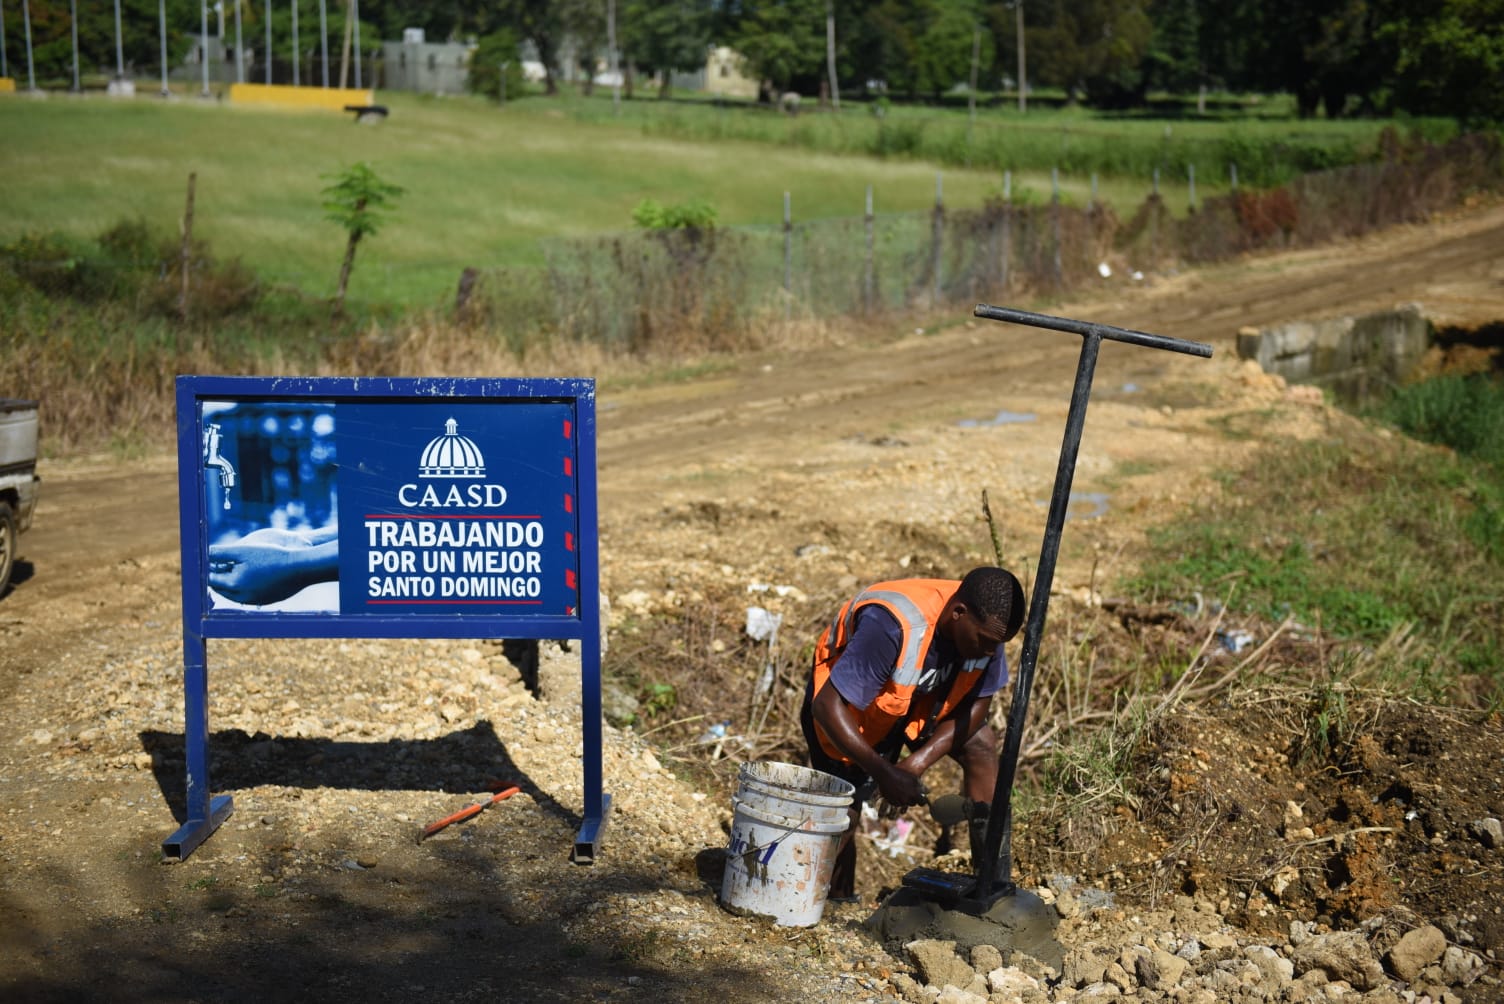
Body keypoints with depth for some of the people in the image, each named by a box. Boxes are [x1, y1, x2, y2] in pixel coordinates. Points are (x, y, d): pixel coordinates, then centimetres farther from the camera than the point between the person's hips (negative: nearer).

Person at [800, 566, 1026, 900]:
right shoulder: (893, 627, -42)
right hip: (845, 705, -5)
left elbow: (978, 702, -12)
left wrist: (918, 762, -25)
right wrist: (884, 773, -40)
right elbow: (827, 706, -39)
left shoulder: (984, 624, -23)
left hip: (920, 699, 5)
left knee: (981, 746, -11)